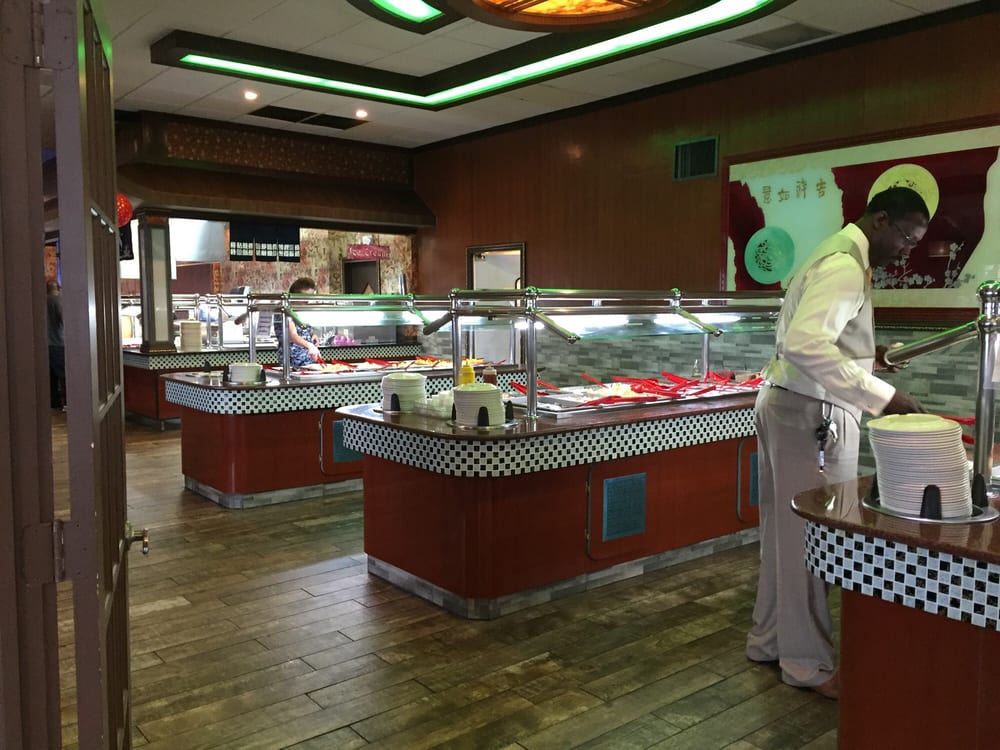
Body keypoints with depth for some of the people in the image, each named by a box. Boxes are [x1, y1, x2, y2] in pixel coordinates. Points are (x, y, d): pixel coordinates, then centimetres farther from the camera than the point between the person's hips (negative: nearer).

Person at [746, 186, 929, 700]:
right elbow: (805, 344, -31)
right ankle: (808, 661, 14)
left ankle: (770, 638, 28)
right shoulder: (846, 266, -16)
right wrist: (881, 397, -31)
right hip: (811, 413, -10)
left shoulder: (838, 255, 17)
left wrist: (870, 355, 15)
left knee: (787, 527, 16)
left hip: (790, 404, 10)